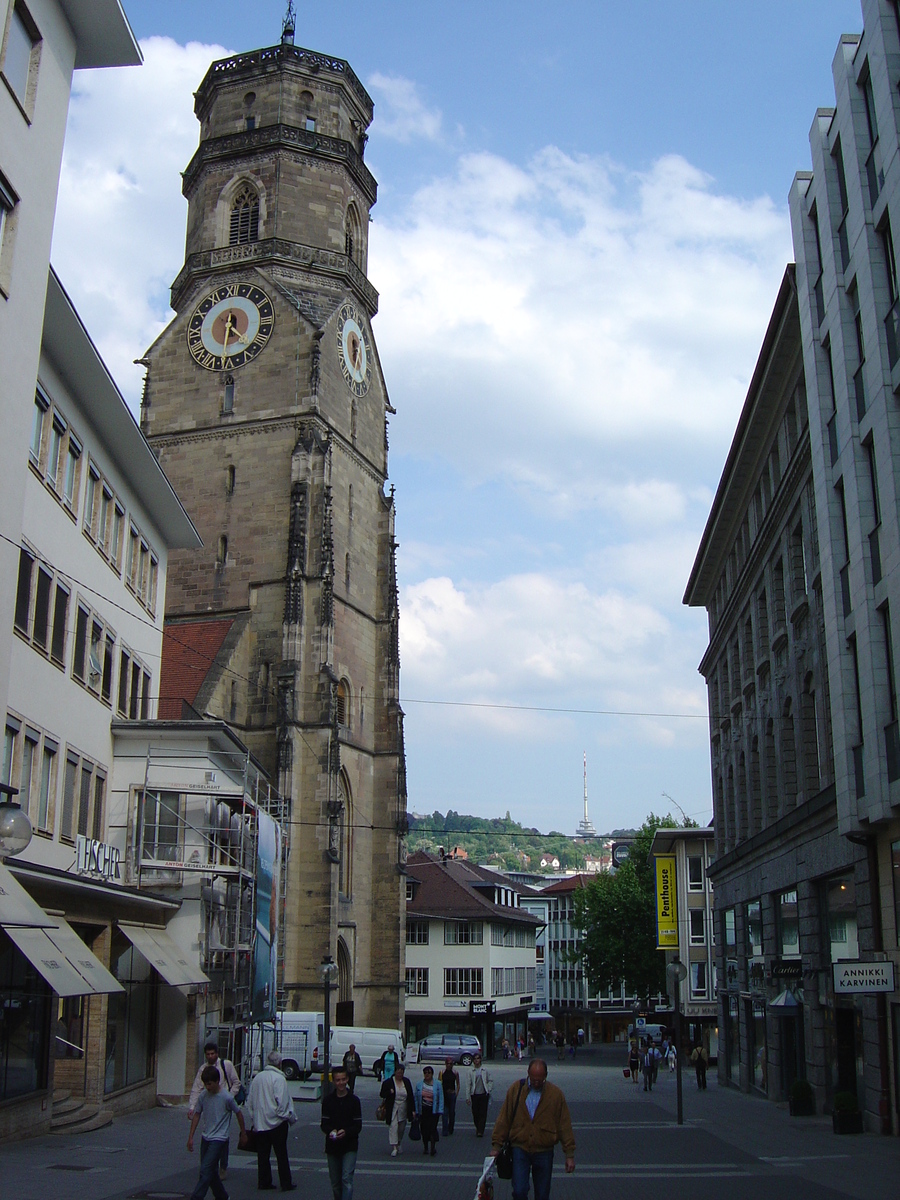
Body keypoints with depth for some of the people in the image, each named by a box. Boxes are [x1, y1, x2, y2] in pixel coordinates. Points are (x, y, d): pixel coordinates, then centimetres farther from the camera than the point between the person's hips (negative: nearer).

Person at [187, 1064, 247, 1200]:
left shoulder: (227, 1097, -15)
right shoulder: (203, 1096, -1)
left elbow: (238, 1113, -3)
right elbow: (197, 1115, 8)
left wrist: (243, 1133, 6)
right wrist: (191, 1137, 7)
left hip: (219, 1139, -6)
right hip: (206, 1138, 6)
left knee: (206, 1170, -13)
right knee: (211, 1171, 13)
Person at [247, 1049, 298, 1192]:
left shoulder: (257, 1077, 6)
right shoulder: (278, 1078, -14)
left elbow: (250, 1101, 13)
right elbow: (282, 1102, -16)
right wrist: (291, 1117, -2)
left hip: (259, 1123, 5)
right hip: (277, 1123, -5)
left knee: (263, 1154, 11)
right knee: (281, 1154, 3)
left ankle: (264, 1182, 14)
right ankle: (286, 1184, 8)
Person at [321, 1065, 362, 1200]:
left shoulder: (354, 1100, -2)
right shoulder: (328, 1100, 2)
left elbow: (358, 1126, -2)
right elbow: (324, 1124, 2)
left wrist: (346, 1132, -21)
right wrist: (331, 1131, -20)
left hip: (349, 1146, -3)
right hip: (332, 1146, 3)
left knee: (347, 1179, -14)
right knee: (335, 1182, 10)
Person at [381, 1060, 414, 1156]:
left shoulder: (406, 1082, 3)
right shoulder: (388, 1082, -5)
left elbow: (411, 1096, 6)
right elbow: (382, 1094, -1)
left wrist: (412, 1110, 1)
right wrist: (390, 1092, -21)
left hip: (403, 1109, 3)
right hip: (392, 1109, -3)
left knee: (401, 1128, 12)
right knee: (393, 1127, -13)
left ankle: (399, 1144, 33)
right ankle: (394, 1147, -14)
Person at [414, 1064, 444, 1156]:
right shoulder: (419, 1084, 6)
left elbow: (441, 1098, 1)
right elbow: (416, 1098, 8)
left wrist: (440, 1110, -6)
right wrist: (416, 1111, 3)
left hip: (433, 1110, -2)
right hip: (423, 1110, 3)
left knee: (433, 1128, -13)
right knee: (424, 1129, 6)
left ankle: (433, 1147, -12)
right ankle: (425, 1147, 19)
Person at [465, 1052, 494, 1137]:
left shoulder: (485, 1070, 6)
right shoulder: (470, 1072, 4)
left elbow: (490, 1081, 13)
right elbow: (468, 1085, 3)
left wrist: (489, 1090, -1)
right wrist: (467, 1097, -2)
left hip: (484, 1094, 0)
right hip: (474, 1095, 0)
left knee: (483, 1113, -7)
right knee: (475, 1113, 3)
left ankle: (480, 1131, -6)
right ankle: (478, 1128, 23)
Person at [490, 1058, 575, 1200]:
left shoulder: (556, 1093, -3)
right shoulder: (516, 1089, -2)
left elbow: (565, 1126, 0)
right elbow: (503, 1120, 3)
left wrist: (570, 1154, -1)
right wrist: (496, 1145, 1)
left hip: (544, 1152, 0)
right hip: (520, 1149, 0)